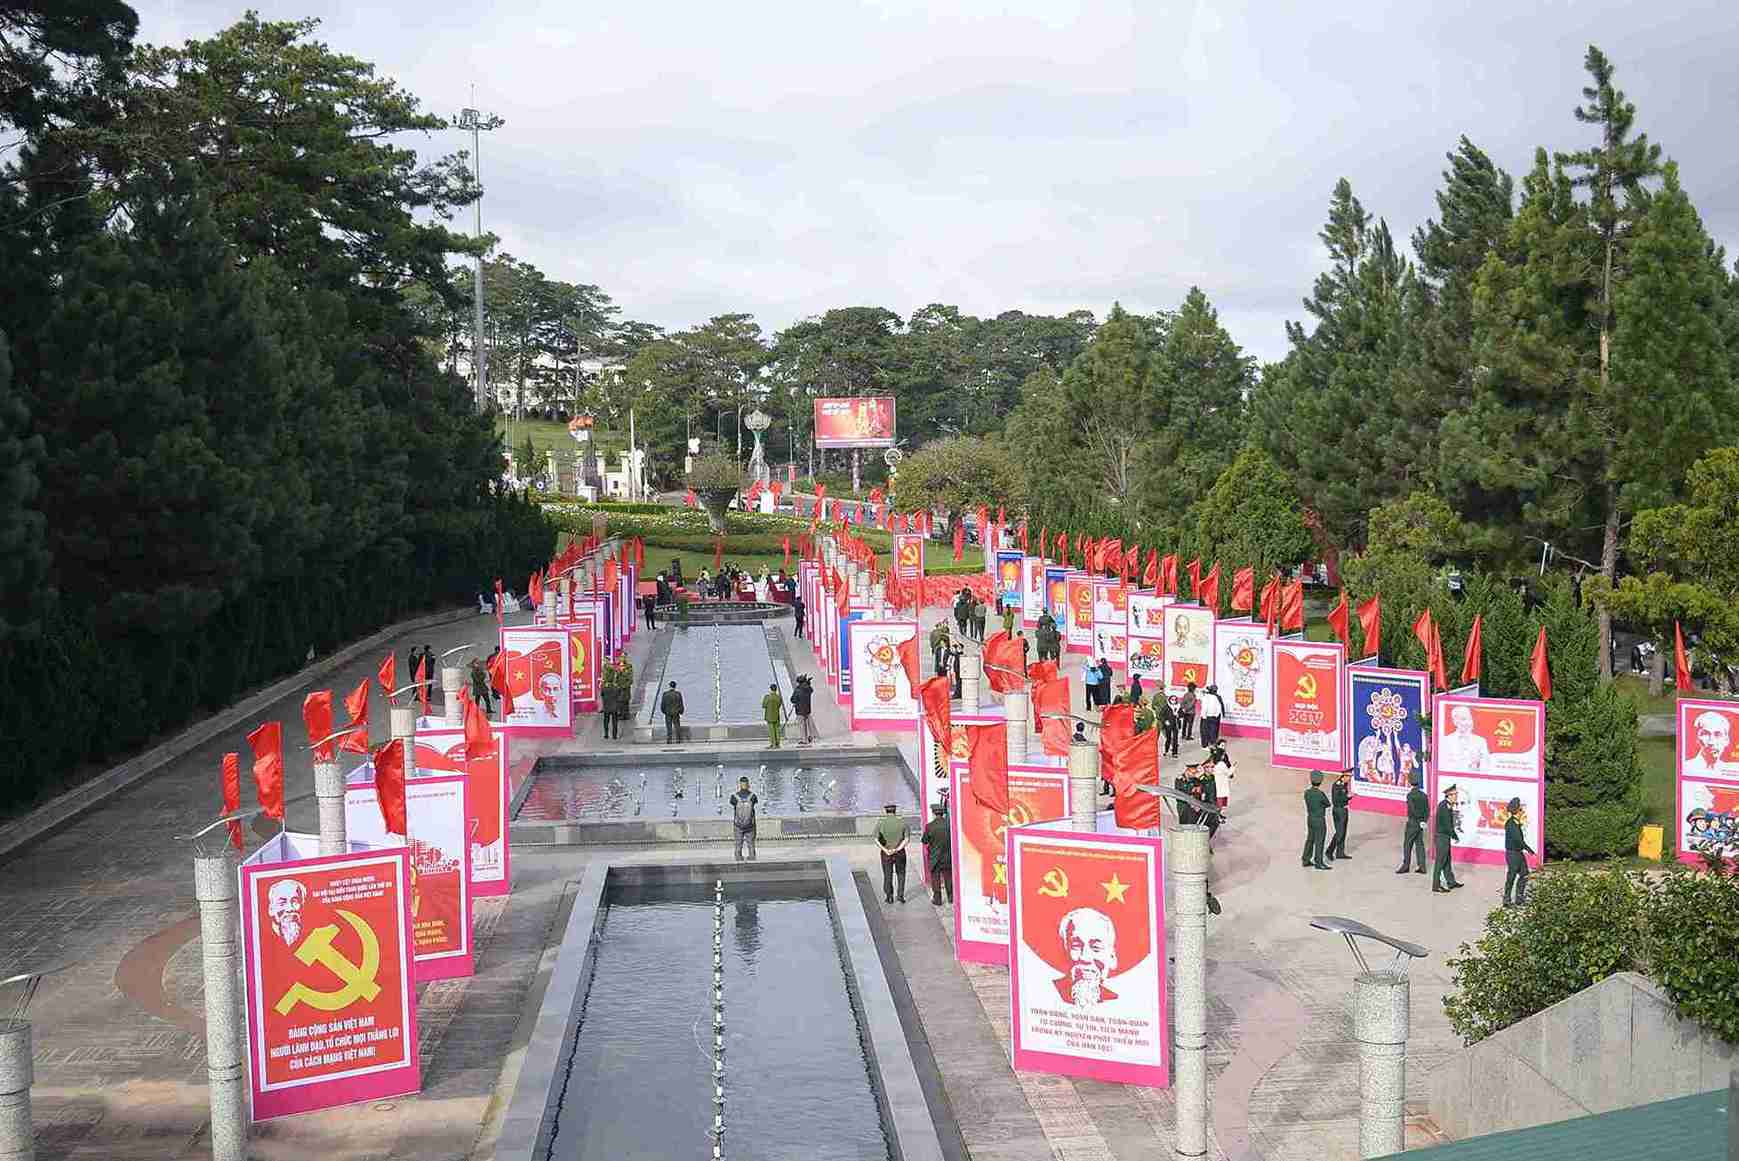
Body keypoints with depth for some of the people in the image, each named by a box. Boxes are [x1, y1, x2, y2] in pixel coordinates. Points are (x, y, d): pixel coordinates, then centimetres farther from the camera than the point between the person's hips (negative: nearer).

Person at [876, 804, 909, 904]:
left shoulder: (880, 823, -5)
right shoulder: (902, 822, -4)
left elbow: (876, 840, -12)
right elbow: (906, 839, -10)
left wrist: (886, 850, -14)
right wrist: (897, 849, -14)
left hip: (886, 853, 0)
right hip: (900, 853, 0)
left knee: (887, 875, 12)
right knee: (901, 874, 15)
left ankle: (889, 896, 14)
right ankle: (901, 895, 9)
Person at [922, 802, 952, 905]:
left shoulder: (930, 826, -14)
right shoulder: (949, 823, -10)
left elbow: (925, 841, -6)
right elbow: (953, 838, -1)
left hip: (934, 857, -2)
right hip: (948, 856, 2)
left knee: (935, 878, 9)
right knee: (948, 877, 15)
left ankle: (937, 899, 11)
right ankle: (951, 897, 21)